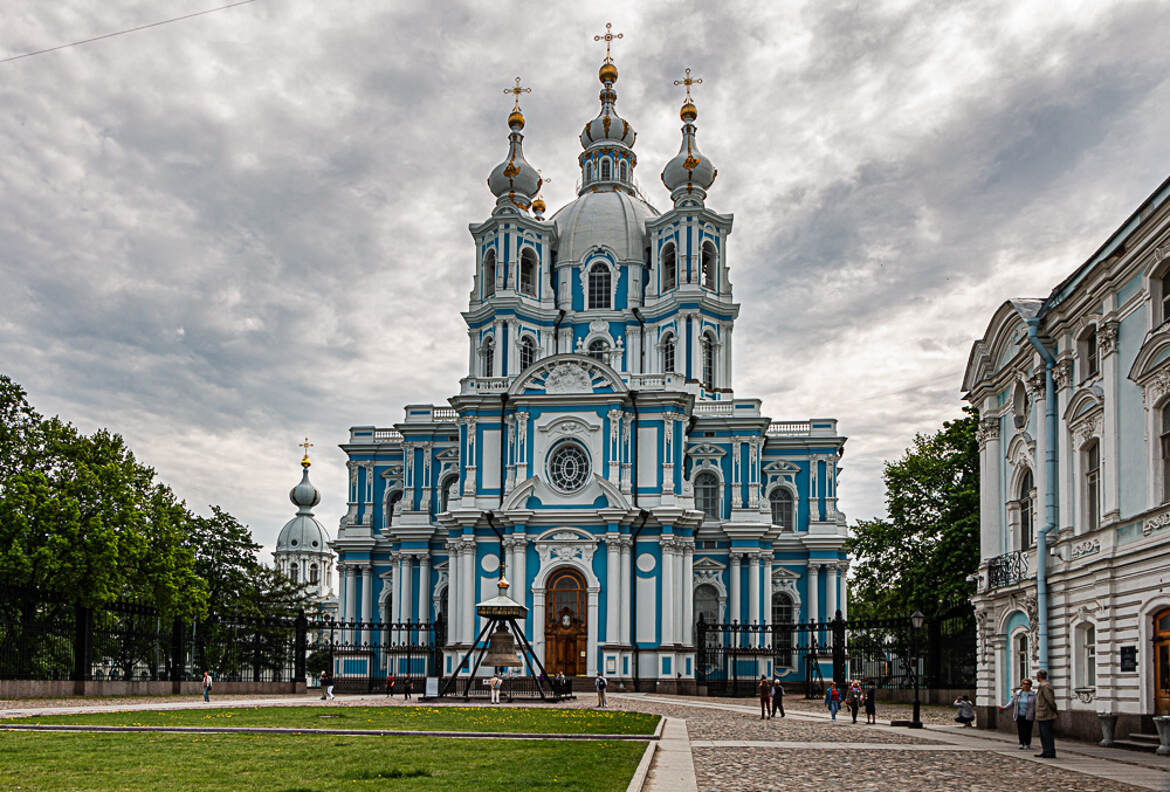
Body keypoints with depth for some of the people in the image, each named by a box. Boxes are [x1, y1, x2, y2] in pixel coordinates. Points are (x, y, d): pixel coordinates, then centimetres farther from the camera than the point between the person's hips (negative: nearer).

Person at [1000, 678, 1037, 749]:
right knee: (1020, 731, -1)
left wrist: (1036, 716, -11)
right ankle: (1021, 744, 5)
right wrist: (1004, 707, 0)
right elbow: (1011, 703, 11)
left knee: (1028, 731, 0)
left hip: (1028, 716, -3)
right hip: (1019, 716, 3)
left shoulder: (1033, 694, -1)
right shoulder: (1018, 693, 10)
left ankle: (1027, 744, 12)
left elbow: (1036, 705, -4)